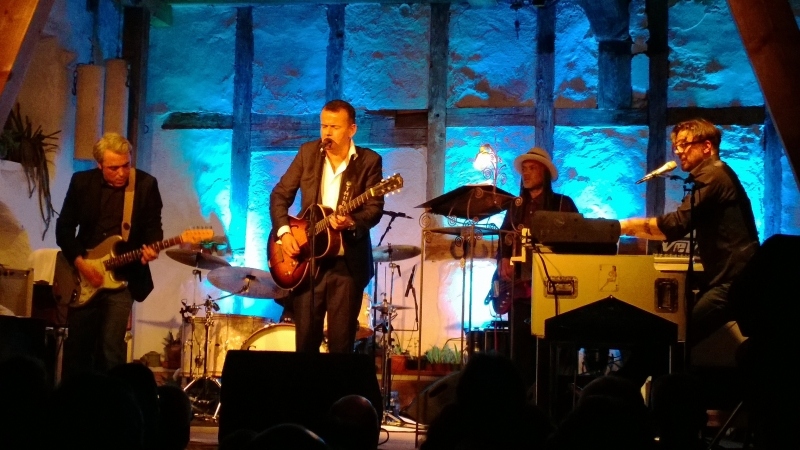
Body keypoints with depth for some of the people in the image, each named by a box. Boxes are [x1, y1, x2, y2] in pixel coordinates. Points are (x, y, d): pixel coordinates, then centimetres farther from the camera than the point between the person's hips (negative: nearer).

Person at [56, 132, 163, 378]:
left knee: (111, 348, -8)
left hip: (123, 278, -2)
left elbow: (153, 227, 0)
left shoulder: (146, 184, -5)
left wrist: (151, 248, -22)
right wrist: (79, 262, -9)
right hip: (83, 276, 2)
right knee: (76, 344, 8)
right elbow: (63, 228, 2)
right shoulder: (81, 181, -1)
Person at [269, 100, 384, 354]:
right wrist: (284, 232, -7)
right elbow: (280, 194, 7)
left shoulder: (369, 161, -3)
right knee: (305, 340, 6)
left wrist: (351, 222, -30)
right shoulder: (308, 153, 5)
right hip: (306, 259, 3)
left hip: (347, 262, -2)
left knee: (341, 344, 1)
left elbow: (375, 208, -10)